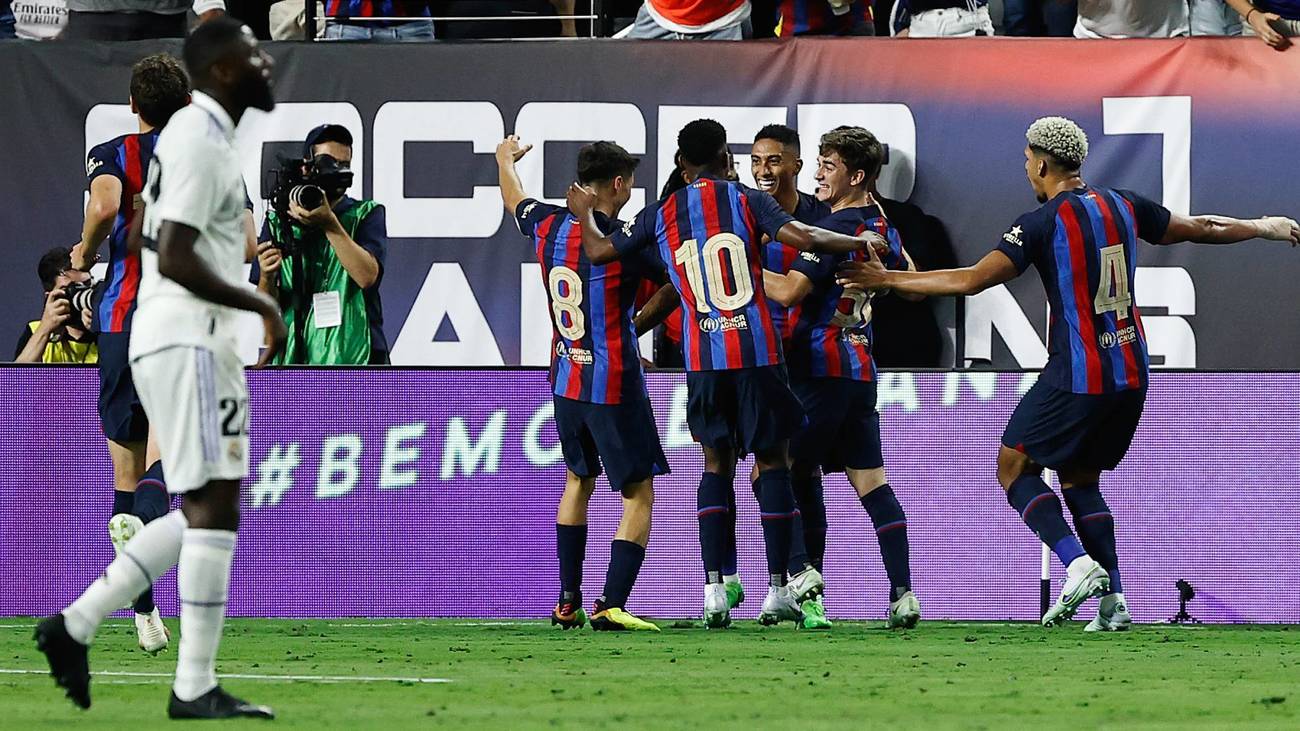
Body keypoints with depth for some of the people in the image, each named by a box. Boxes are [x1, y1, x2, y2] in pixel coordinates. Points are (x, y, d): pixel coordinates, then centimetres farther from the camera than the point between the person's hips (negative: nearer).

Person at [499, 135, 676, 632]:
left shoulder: (548, 226, 1)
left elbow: (513, 199, 24)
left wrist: (506, 157, 45)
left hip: (566, 381, 6)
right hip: (614, 386, -6)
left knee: (578, 480, 24)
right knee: (639, 496, -1)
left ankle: (568, 603, 24)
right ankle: (611, 605, -15)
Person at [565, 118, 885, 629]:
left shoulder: (660, 216, 6)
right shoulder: (748, 202, -1)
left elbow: (598, 251, 7)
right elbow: (802, 238, -13)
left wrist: (586, 214, 28)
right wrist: (859, 242, 1)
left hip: (703, 359, 2)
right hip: (757, 353, -2)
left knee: (717, 463, 12)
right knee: (773, 461, 6)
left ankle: (714, 588, -1)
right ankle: (777, 590, 3)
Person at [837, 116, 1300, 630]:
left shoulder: (1044, 222, -11)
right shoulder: (1124, 206, 8)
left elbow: (970, 280, -15)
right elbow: (1201, 229, 21)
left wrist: (887, 279, -7)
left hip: (1077, 375, -7)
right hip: (1131, 374, 7)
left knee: (1014, 466, 5)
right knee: (1080, 480, 18)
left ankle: (1078, 563, -16)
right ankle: (1112, 602, 7)